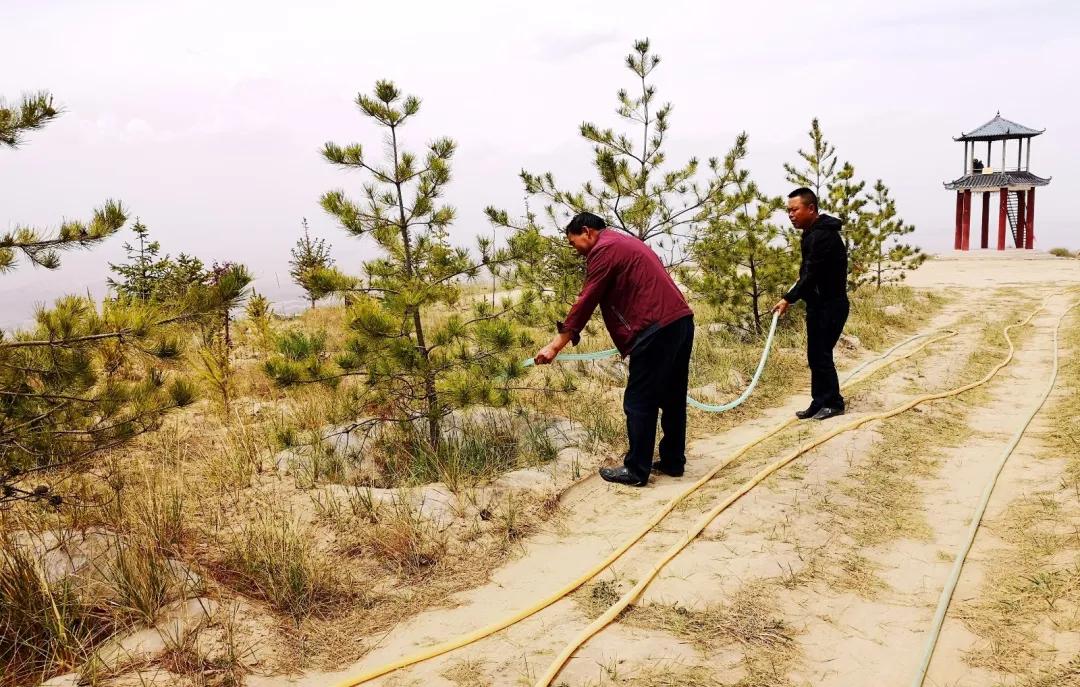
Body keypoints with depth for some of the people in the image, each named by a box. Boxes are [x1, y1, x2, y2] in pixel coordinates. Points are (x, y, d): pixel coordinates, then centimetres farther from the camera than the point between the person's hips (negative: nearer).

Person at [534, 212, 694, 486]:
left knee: (639, 402, -2)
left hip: (656, 329, -10)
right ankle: (673, 461, 24)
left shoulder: (603, 250, -5)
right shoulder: (626, 242, 24)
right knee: (672, 398, 15)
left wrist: (556, 345, -7)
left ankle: (636, 470, 4)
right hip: (681, 321, 10)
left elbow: (585, 302, -10)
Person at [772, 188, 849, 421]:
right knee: (814, 355, 10)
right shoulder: (813, 232, 12)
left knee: (821, 354, -7)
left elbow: (812, 274, -25)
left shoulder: (822, 236, -21)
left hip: (831, 305, -10)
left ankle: (833, 403, 5)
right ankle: (820, 402, 17)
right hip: (818, 304, 10)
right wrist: (793, 297, 15)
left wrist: (789, 299, -26)